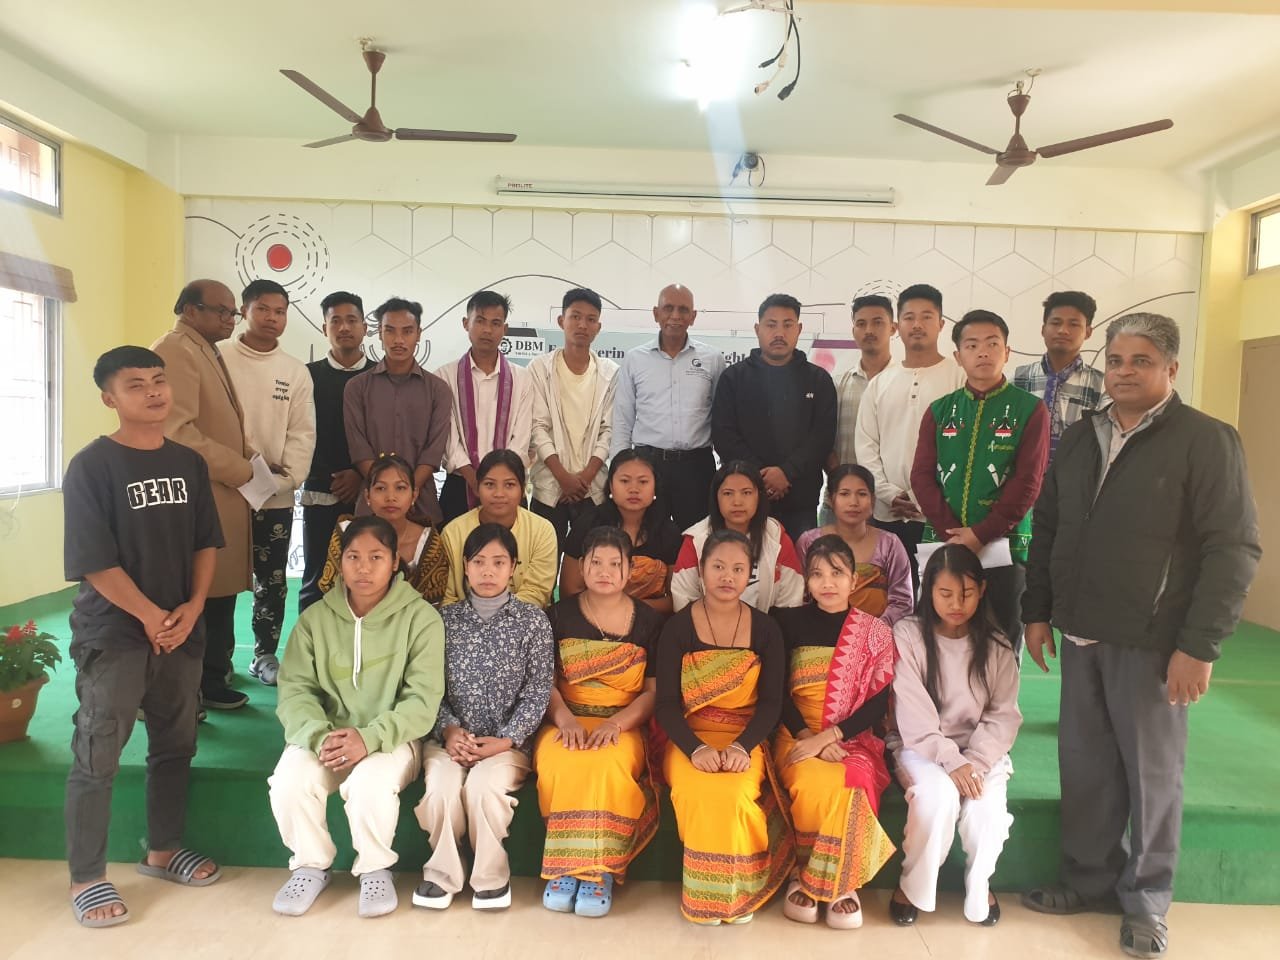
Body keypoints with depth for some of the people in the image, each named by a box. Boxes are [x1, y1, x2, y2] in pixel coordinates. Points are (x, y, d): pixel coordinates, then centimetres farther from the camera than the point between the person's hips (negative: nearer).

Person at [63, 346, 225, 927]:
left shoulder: (189, 463, 5)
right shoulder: (91, 466, -10)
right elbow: (94, 562, -13)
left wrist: (192, 609, -5)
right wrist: (150, 616, -11)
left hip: (181, 629, 5)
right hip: (112, 633, -5)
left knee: (176, 746, 15)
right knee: (96, 758, 2)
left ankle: (162, 850, 33)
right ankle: (86, 878, 18)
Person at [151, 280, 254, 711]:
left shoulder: (207, 352, 20)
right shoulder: (175, 351, -11)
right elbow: (177, 431, -22)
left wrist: (248, 458, 7)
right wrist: (240, 471, -15)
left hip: (222, 495, 10)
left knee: (220, 593, 14)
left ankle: (211, 682, 25)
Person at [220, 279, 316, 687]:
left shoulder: (296, 371, 7)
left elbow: (302, 433, 3)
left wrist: (286, 478, -8)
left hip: (276, 497, 2)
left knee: (272, 580, 8)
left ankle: (265, 654, 21)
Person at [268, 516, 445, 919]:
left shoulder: (421, 618, -8)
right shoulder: (315, 618, 2)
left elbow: (423, 699, -13)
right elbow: (295, 690, -4)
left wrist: (369, 738, -27)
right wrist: (320, 736, -24)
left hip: (390, 739, -3)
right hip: (323, 736, 3)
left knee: (370, 784, -33)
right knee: (289, 783, -26)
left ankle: (376, 869, -1)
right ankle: (310, 866, 4)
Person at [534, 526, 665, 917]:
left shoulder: (648, 621, 7)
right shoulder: (561, 614, 8)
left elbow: (654, 691, 1)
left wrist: (616, 723, -16)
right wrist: (564, 719, -17)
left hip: (623, 725, 0)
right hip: (567, 721, 1)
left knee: (609, 765, -35)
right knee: (559, 764, -34)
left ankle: (598, 870, -19)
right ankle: (566, 866, -18)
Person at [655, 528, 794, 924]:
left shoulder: (765, 629, 3)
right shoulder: (678, 627, -1)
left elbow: (771, 702, -3)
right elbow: (666, 702, -6)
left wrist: (741, 746, -20)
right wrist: (695, 748, -23)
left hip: (745, 740, 1)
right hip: (689, 739, 0)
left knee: (734, 792, -31)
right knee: (701, 793, -31)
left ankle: (736, 889, -5)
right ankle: (705, 894, -7)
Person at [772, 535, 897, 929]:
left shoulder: (876, 633, 5)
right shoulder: (789, 621, 4)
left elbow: (878, 703, -3)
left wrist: (828, 736, -16)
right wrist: (809, 738, -15)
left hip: (853, 738, 0)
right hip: (798, 734, 0)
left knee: (850, 785, -32)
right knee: (812, 784, -32)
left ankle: (840, 882, -8)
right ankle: (803, 873, -5)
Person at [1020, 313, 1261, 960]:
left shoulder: (1207, 440, -8)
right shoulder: (1078, 438, 9)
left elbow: (1234, 549, -12)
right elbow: (1046, 529, 14)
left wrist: (1200, 645, -16)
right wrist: (1037, 610, 10)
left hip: (1151, 641, -5)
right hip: (1081, 635, 5)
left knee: (1151, 773, 9)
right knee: (1084, 765, 13)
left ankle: (1146, 900, 27)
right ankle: (1091, 878, 30)